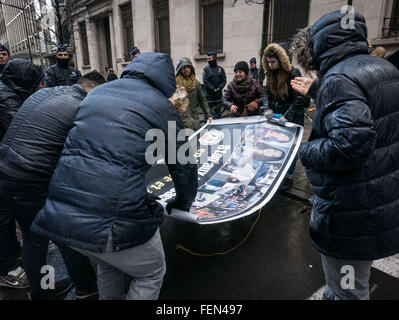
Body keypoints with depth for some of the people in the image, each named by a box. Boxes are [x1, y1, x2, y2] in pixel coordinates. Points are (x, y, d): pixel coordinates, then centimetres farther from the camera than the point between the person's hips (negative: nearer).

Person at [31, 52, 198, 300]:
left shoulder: (97, 93, 16)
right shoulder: (161, 106, -1)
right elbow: (184, 165, 3)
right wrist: (183, 202, 23)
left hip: (60, 214, 7)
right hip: (116, 221, -6)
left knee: (108, 266, 33)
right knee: (152, 273, 21)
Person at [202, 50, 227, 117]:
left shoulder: (220, 69, 9)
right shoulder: (206, 69, 1)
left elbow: (224, 80, 5)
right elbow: (205, 81, -7)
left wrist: (219, 88, -11)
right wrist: (213, 89, -14)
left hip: (219, 94, 3)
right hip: (209, 94, -3)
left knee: (218, 111, 10)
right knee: (210, 112, -6)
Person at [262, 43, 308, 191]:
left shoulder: (293, 73, -17)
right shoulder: (270, 73, 4)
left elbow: (299, 99, -18)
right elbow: (267, 92, 9)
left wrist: (286, 117, -23)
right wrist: (268, 108, -8)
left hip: (293, 117, -6)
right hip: (276, 115, 6)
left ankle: (289, 176, 12)